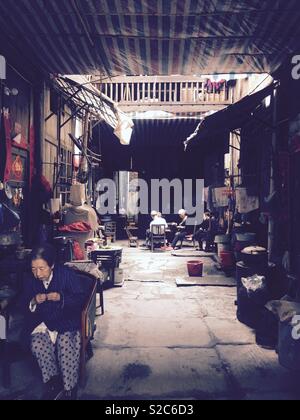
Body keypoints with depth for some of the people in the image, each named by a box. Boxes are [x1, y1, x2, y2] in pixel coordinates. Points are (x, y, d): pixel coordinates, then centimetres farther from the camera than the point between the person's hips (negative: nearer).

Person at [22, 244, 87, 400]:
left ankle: (69, 390, -13)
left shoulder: (67, 274, -10)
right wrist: (34, 302, -13)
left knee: (66, 344, -30)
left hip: (66, 321, -3)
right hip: (42, 323, 3)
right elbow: (25, 307, 11)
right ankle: (53, 382, -9)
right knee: (37, 343, -28)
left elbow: (82, 298, -9)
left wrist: (61, 298, -25)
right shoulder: (30, 280, 2)